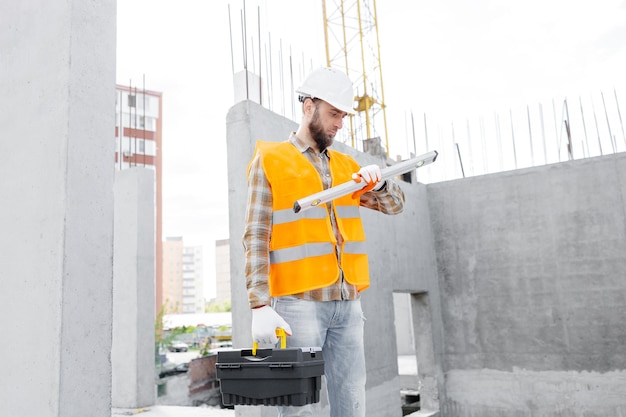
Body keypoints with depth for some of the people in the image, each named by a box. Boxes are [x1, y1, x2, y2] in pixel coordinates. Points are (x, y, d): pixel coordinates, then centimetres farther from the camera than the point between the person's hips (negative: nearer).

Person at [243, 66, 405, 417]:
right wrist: (260, 305, -15)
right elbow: (256, 237, -6)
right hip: (299, 301, -5)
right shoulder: (270, 160, 1)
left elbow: (395, 204, 15)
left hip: (348, 302, 5)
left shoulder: (345, 165, 18)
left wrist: (379, 182, -8)